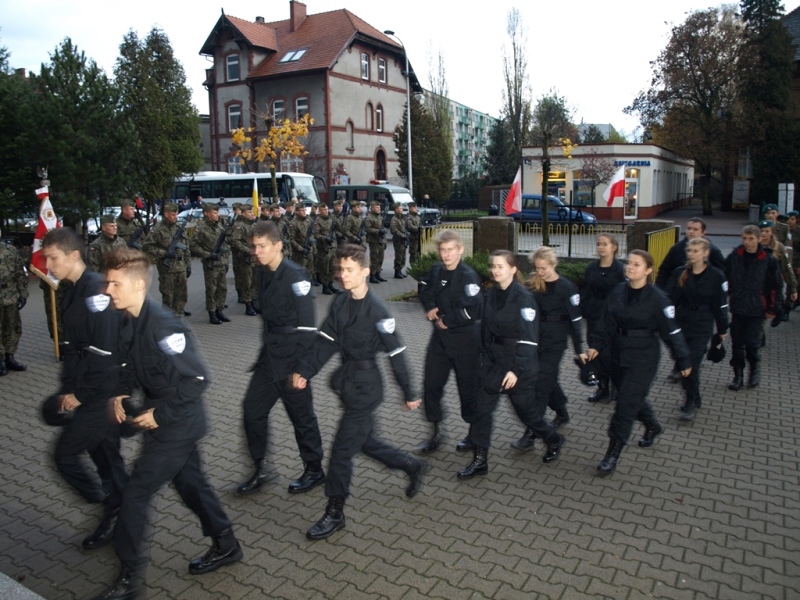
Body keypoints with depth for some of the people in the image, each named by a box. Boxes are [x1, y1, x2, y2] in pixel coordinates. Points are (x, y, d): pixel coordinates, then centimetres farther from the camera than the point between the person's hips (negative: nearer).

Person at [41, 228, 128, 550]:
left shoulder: (96, 289, -21)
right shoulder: (73, 290, 9)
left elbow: (104, 351, -25)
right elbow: (73, 346, 15)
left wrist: (81, 394, -16)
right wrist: (67, 388, 9)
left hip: (104, 393, -9)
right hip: (93, 391, 9)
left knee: (66, 453, -1)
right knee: (104, 452, 18)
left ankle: (115, 511, 13)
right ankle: (122, 512, 32)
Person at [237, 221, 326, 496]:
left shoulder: (295, 275, -18)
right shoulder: (265, 274, 6)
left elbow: (307, 326, -20)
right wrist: (267, 349, 18)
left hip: (292, 355, -8)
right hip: (270, 354, 8)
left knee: (301, 414, 5)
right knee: (253, 409, 10)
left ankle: (315, 470, 25)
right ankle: (260, 469, 26)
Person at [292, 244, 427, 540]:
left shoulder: (377, 310, -19)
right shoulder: (339, 303, 1)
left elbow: (396, 354, -14)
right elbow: (326, 341, 4)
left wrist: (409, 394, -9)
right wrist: (305, 372, -7)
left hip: (366, 386, -7)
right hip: (347, 380, 7)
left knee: (342, 449, -2)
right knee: (366, 441, 20)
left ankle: (335, 514, 15)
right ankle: (413, 466, 41)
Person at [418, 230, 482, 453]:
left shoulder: (468, 276, -18)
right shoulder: (436, 271, 1)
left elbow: (472, 311, -27)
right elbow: (424, 289, 21)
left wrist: (447, 321, -15)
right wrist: (430, 308, 3)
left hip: (464, 340, -6)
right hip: (440, 337, 6)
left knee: (468, 387, 7)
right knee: (432, 384, 9)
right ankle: (437, 431, 27)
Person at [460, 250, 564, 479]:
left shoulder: (524, 298, -16)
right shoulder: (491, 295, 3)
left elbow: (529, 338, -18)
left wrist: (516, 370, -21)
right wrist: (486, 358, 12)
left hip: (520, 365, -6)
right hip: (493, 362, 6)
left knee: (526, 409, 11)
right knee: (481, 408, 1)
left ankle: (554, 440, 40)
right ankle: (480, 460, 13)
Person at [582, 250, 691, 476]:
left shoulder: (657, 298, -13)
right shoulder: (618, 292, 1)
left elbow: (672, 332, -8)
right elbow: (606, 324, 5)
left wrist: (683, 361, -3)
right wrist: (596, 346, -4)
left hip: (643, 359, -5)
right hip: (619, 355, 6)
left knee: (626, 403, -5)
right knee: (633, 397, 20)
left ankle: (613, 454, 5)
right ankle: (652, 426, 49)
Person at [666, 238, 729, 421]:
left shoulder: (716, 276, -7)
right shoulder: (679, 273, 0)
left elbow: (720, 304, -2)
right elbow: (670, 298, 1)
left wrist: (723, 329, 3)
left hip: (702, 327, -3)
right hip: (681, 324, 3)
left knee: (692, 364, -8)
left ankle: (691, 403, 7)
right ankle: (694, 398, 28)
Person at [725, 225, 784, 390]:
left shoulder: (768, 260, -6)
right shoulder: (733, 257, -2)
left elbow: (776, 286, 0)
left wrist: (773, 308, -1)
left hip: (756, 309, -2)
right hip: (737, 308, 2)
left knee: (752, 342, -4)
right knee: (737, 343, 8)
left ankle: (755, 368, 24)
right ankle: (738, 374, 21)